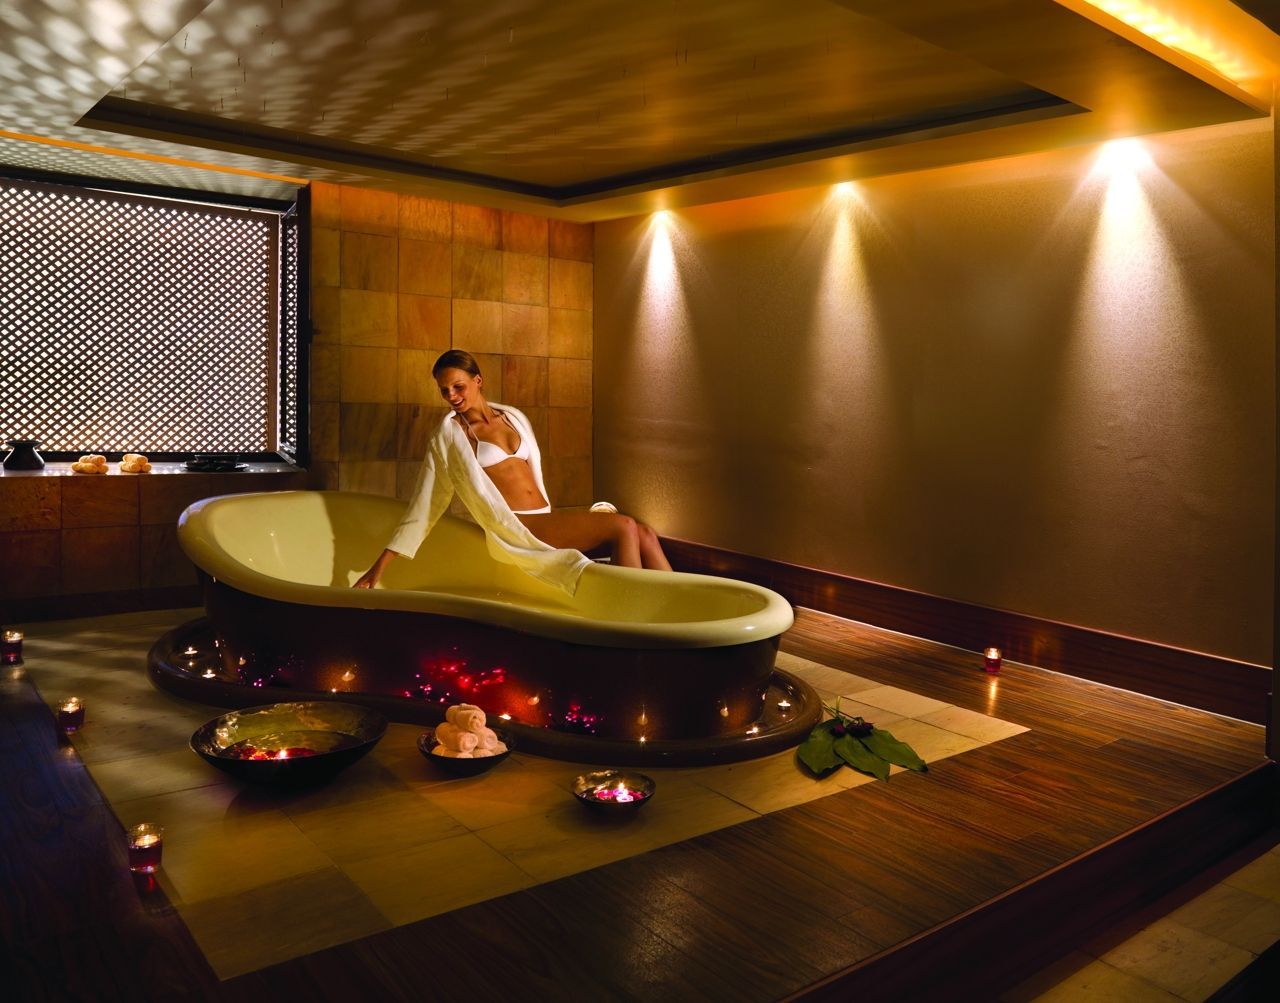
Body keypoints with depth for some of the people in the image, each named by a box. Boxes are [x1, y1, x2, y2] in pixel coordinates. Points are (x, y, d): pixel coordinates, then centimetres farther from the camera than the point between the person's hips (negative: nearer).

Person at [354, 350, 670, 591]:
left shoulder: (513, 417, 15)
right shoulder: (449, 433, 2)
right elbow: (424, 504, 3)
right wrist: (380, 565, 0)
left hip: (547, 519, 6)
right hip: (515, 529, -5)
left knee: (643, 534, -15)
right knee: (623, 527, -23)